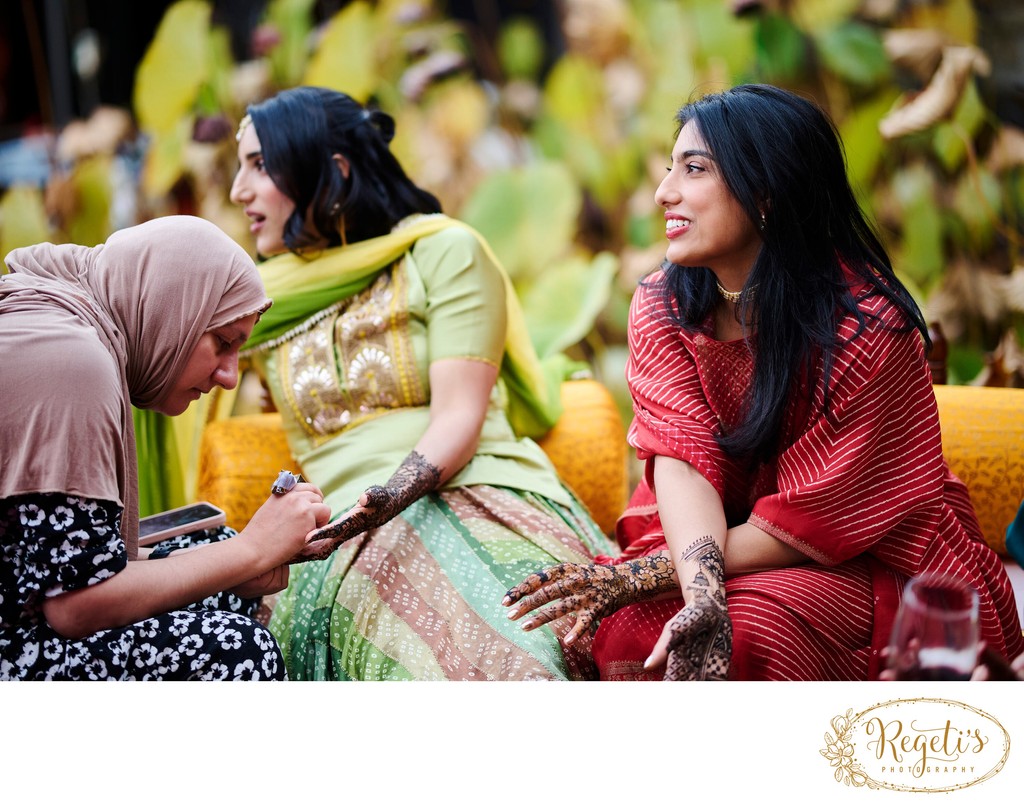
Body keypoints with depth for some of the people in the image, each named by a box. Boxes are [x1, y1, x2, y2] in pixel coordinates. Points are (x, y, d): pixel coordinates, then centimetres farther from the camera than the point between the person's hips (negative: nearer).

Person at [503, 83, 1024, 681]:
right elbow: (681, 460, -18)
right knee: (627, 626, -26)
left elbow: (813, 520, -20)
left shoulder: (868, 326, -22)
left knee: (750, 632, -33)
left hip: (875, 559, -4)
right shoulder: (663, 306, -6)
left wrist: (642, 575, -24)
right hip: (722, 538, 4)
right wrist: (702, 591, -38)